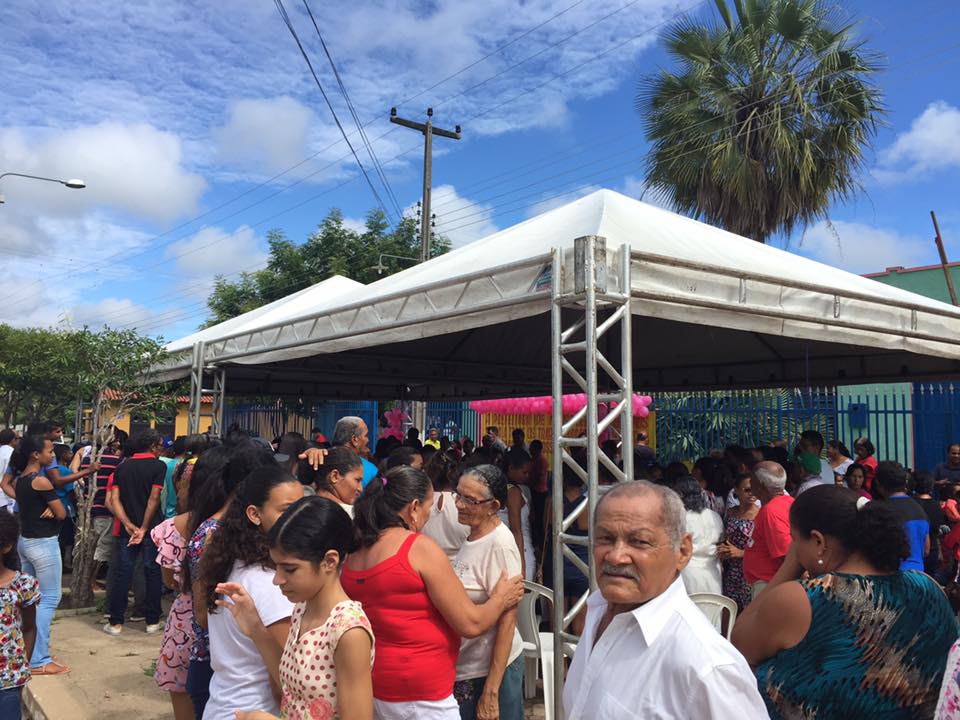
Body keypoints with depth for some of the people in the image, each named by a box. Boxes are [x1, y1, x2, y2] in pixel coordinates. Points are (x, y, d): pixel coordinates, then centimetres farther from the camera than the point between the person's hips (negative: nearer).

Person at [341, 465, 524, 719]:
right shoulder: (420, 548, -17)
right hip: (419, 698, -7)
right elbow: (470, 624, -13)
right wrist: (501, 599, 5)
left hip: (369, 688, 7)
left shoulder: (352, 554, 3)